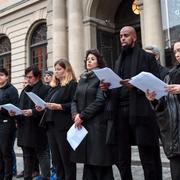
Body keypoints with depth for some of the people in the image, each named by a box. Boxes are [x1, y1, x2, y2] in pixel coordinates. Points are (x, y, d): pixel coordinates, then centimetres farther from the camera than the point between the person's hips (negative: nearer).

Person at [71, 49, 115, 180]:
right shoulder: (82, 79, 17)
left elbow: (100, 101, -14)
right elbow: (75, 100, 13)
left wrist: (82, 116, -13)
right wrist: (75, 114, -7)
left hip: (97, 124, -6)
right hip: (82, 125, 6)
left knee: (100, 162, -3)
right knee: (88, 160, 10)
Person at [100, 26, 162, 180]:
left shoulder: (147, 57, 3)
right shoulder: (119, 61, 21)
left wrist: (135, 85, -19)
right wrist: (107, 88, 0)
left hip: (140, 112, -5)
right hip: (120, 112, 6)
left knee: (148, 159, 0)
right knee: (122, 159, 9)